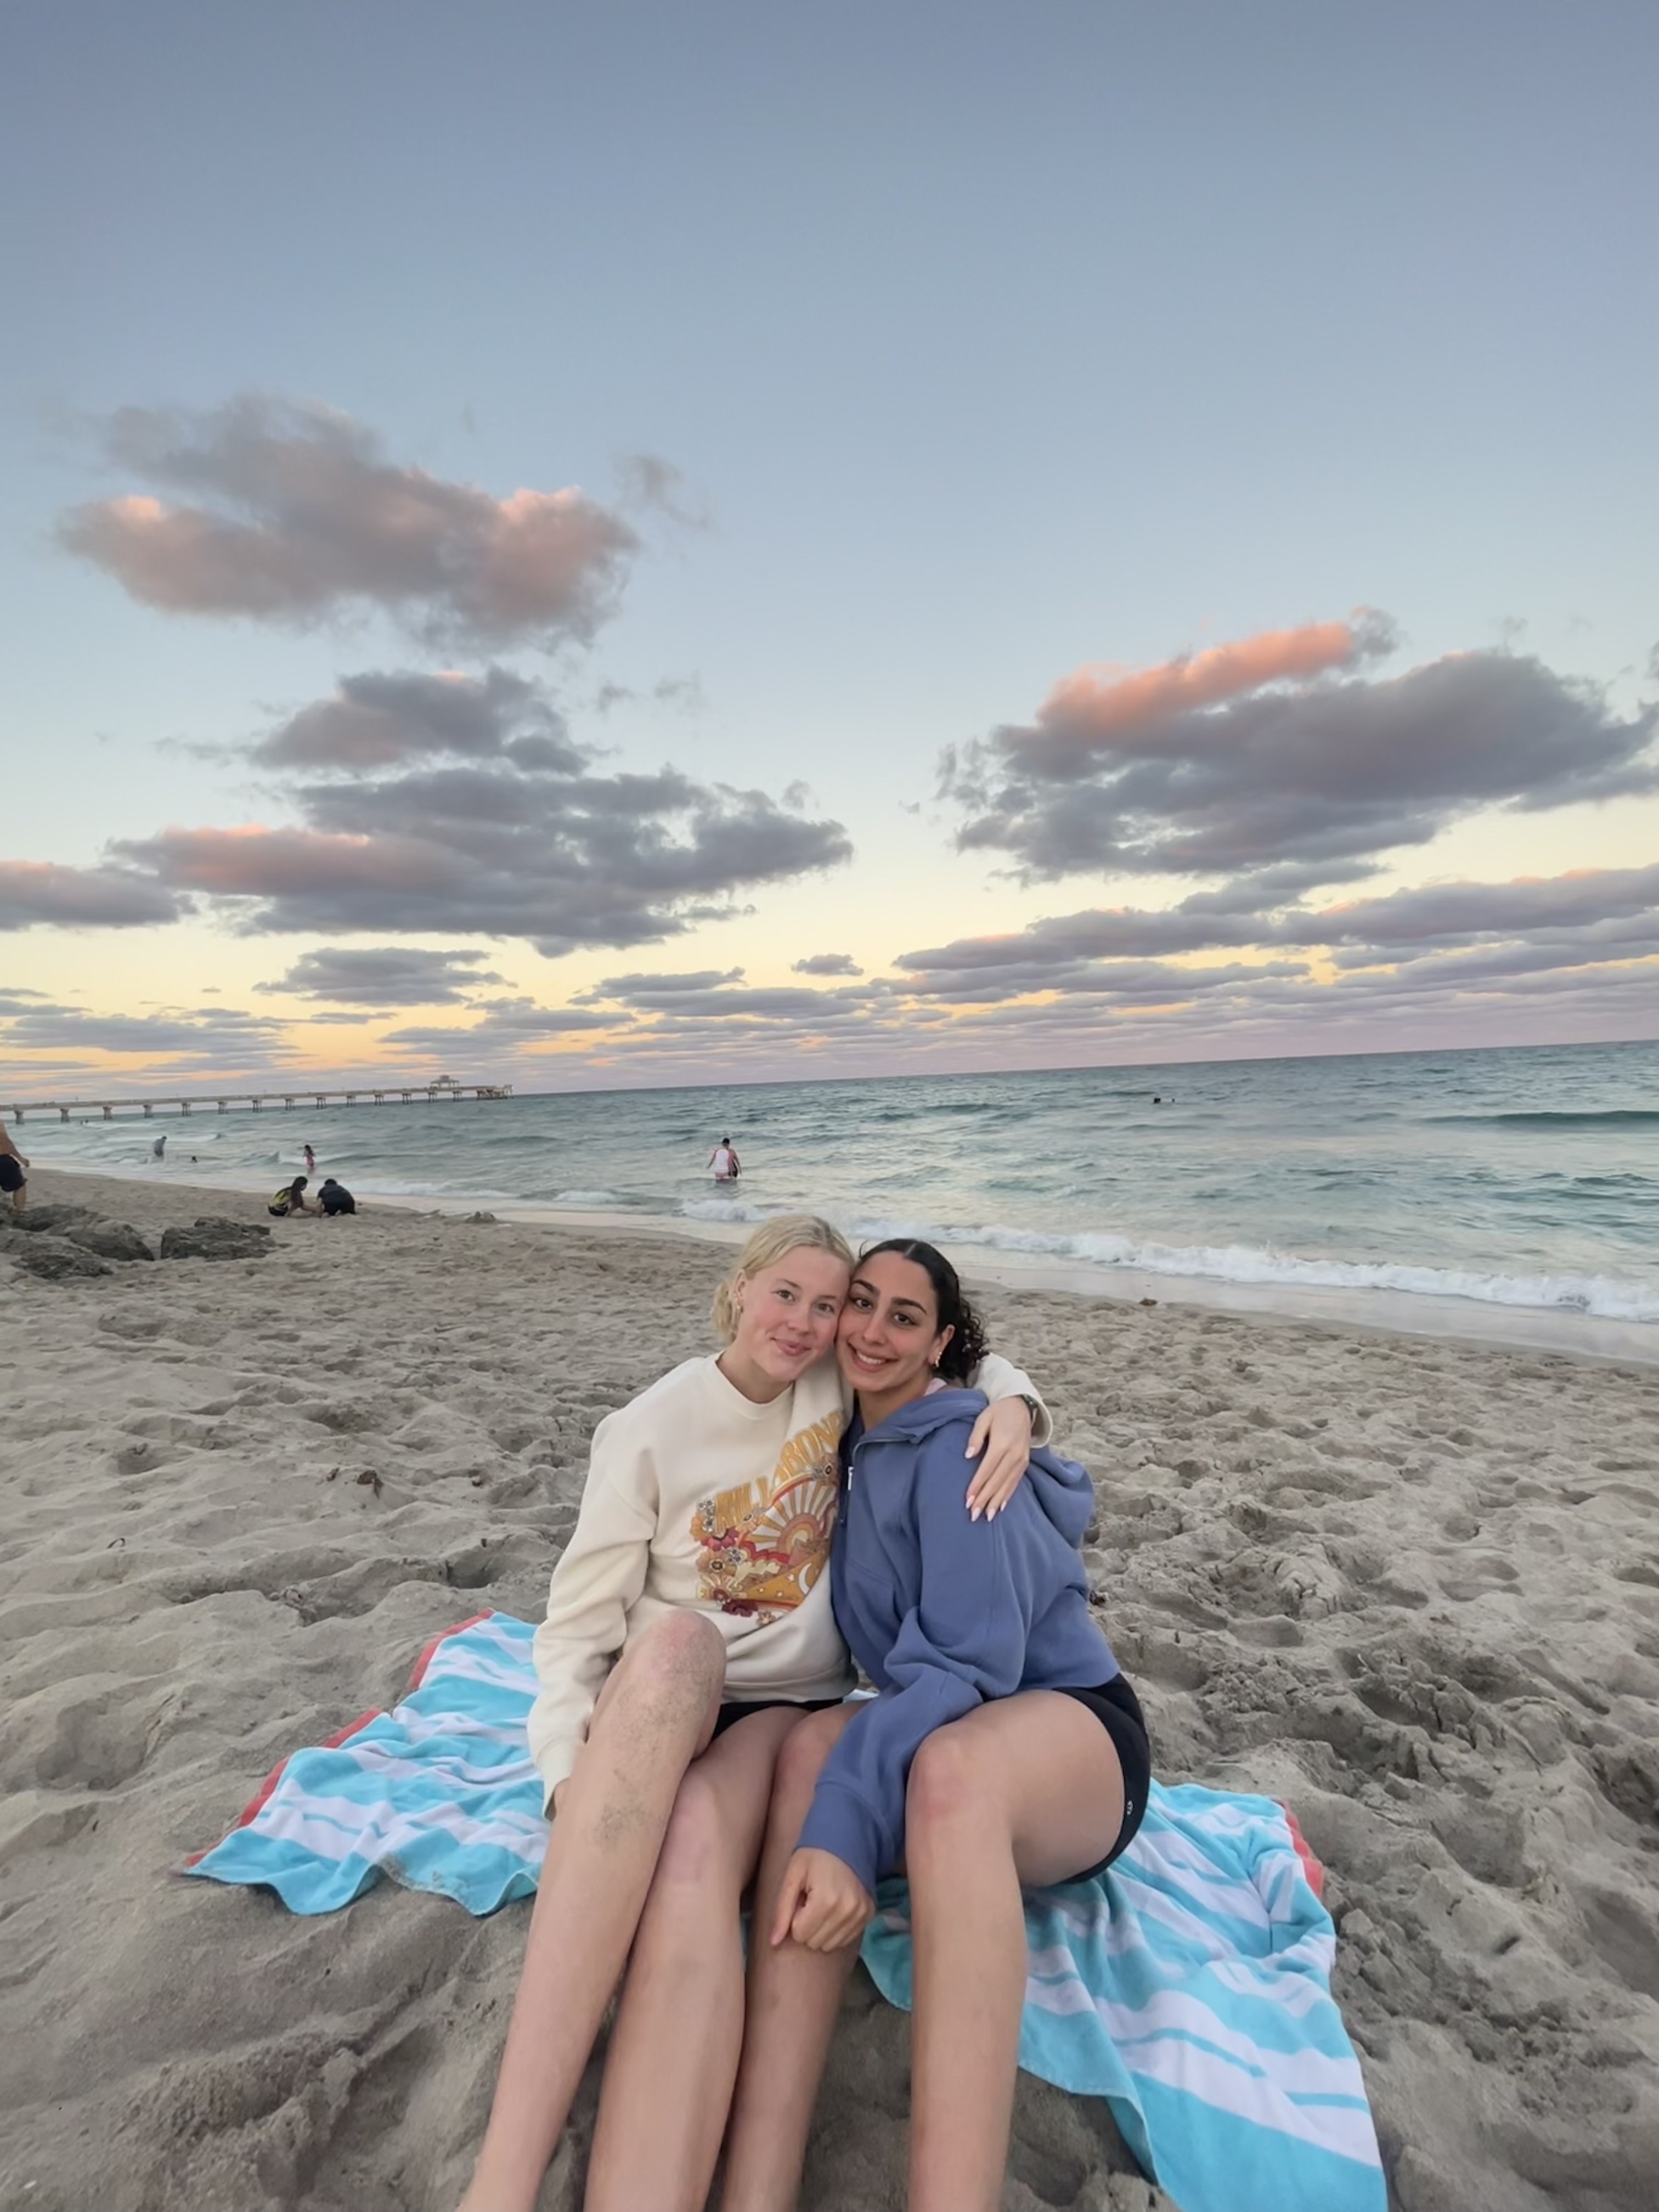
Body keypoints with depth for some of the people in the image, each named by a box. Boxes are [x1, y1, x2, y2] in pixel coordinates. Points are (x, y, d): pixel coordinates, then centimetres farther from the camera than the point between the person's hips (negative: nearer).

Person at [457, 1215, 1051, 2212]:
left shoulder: (838, 1386, 0)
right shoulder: (652, 1427, -8)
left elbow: (966, 1352, 12)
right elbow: (578, 1625, -6)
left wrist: (1013, 1404, -11)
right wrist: (573, 1782, -22)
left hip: (791, 1711, 2)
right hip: (656, 1709, -1)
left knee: (695, 1851, -36)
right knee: (676, 1639, -39)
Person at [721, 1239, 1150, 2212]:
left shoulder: (960, 1446, -15)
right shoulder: (862, 1446, 9)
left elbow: (966, 1665, -22)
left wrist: (848, 1826, -32)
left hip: (1072, 1733, -6)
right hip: (942, 1732, 6)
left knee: (949, 1769, -40)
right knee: (816, 1747, -27)